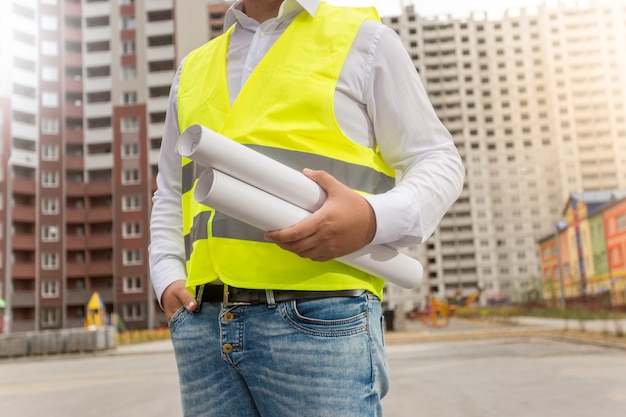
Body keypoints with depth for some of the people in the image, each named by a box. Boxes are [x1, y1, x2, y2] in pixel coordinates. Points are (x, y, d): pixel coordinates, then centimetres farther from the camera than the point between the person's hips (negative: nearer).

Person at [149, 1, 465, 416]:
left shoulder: (363, 38, 8)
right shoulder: (192, 69, 21)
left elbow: (438, 162, 4)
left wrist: (374, 219, -16)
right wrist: (167, 278, 10)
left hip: (319, 319, -4)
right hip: (203, 321, 5)